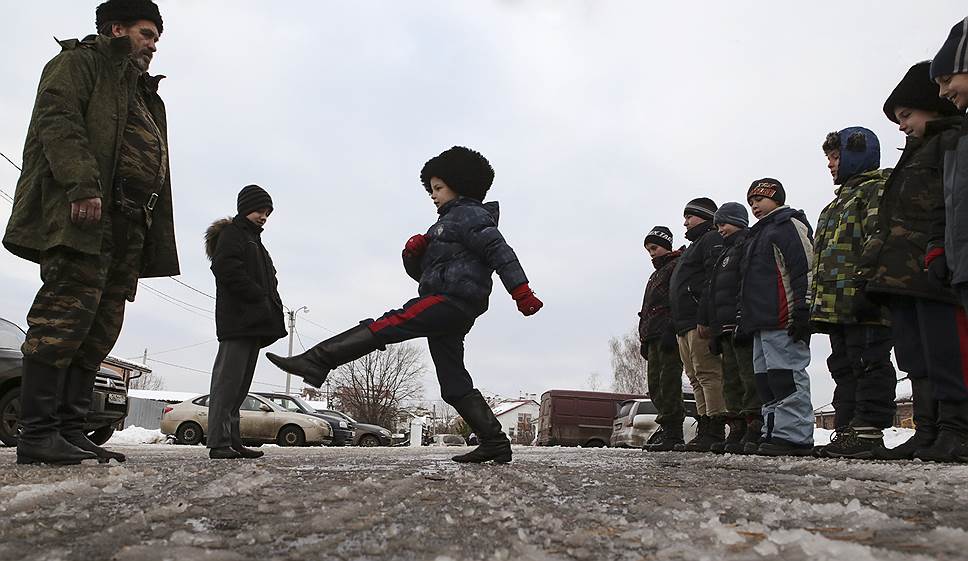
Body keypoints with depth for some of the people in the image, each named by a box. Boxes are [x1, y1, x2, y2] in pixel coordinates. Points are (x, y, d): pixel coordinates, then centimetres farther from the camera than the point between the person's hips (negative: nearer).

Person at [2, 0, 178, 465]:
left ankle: (70, 431, 3)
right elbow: (58, 119, -8)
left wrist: (152, 246, 19)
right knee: (70, 308, -16)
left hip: (126, 224, 9)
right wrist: (83, 183, -24)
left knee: (100, 328, 2)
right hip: (83, 210, -8)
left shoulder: (143, 95, 34)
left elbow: (154, 167, 28)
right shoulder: (82, 61, 10)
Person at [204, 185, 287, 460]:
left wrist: (272, 306, 8)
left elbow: (267, 280, 26)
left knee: (240, 385, 8)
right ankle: (219, 443, -14)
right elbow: (228, 270, -15)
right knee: (228, 381, -13)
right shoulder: (231, 234, 1)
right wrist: (260, 297, -16)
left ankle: (232, 442, 11)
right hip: (237, 322, -10)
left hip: (253, 324, 10)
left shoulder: (254, 241, 30)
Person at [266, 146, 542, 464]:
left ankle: (316, 362, -25)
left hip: (451, 298, -10)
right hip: (451, 309, 10)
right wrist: (414, 253, 3)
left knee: (386, 327, -18)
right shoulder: (447, 223, 31)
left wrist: (521, 291, -23)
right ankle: (495, 444, 4)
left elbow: (499, 250, -13)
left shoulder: (469, 215, 1)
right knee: (455, 384, 6)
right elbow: (420, 271, 26)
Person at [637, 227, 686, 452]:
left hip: (668, 336, -10)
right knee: (655, 385, 8)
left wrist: (670, 331, -22)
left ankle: (672, 433, -10)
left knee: (668, 382, -11)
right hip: (654, 337, 10)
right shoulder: (657, 274, 29)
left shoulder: (677, 266, -1)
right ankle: (669, 422, 15)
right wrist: (645, 339, 22)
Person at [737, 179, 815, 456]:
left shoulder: (790, 224, 0)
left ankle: (794, 436, -9)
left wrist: (802, 312, -19)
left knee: (787, 377, -11)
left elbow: (806, 269, -12)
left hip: (784, 320, -10)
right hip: (760, 321, 10)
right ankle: (773, 433, 13)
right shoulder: (757, 234, 29)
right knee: (765, 379, 9)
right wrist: (742, 319, 24)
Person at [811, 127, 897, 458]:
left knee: (869, 365, -7)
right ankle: (847, 430, 14)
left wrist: (867, 286, -26)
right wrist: (816, 304, 22)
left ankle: (869, 432, -6)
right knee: (844, 368, 10)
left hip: (864, 306, -10)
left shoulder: (877, 189, -1)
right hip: (837, 307, 10)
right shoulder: (838, 203, 29)